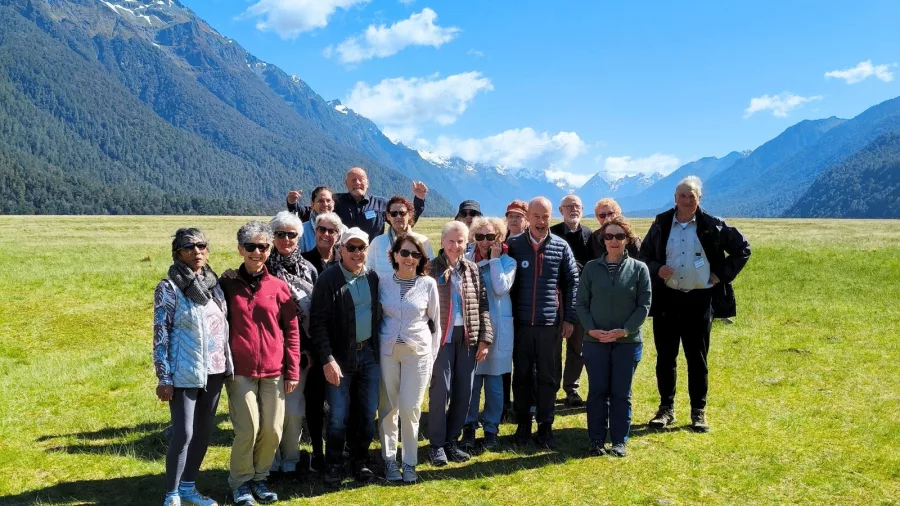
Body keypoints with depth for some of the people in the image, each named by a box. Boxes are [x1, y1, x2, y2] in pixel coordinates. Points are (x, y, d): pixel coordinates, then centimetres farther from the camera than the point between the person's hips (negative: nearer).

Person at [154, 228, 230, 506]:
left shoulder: (214, 283, 8)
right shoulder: (169, 288, -9)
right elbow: (161, 335, -10)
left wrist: (227, 363, 13)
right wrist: (164, 378, -13)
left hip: (214, 370, 6)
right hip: (185, 373, -6)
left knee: (204, 431, 11)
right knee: (183, 433, -5)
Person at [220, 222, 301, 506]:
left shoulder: (278, 287, 2)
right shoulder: (227, 283, 0)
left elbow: (292, 330, 4)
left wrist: (292, 371, 1)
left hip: (274, 371, 2)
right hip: (240, 371, -2)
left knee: (272, 430, 4)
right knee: (247, 429, -3)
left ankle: (259, 477, 26)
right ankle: (240, 482, 19)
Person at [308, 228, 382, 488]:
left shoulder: (373, 277, 4)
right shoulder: (329, 279, -11)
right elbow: (318, 323, -13)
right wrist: (327, 359, -17)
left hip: (368, 354, 4)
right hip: (340, 357, -4)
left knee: (367, 413, 10)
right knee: (339, 415, 2)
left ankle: (361, 462, 26)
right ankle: (333, 466, 20)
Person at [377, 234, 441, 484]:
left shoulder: (428, 283, -3)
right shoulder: (383, 282, 0)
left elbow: (435, 321, 4)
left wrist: (432, 356, 3)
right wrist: (376, 348, 3)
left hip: (418, 352, -1)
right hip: (387, 351, 1)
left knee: (410, 409, -1)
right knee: (388, 408, 6)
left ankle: (410, 462, 15)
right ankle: (389, 459, 21)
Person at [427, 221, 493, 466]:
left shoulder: (472, 269, 9)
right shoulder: (432, 268, -3)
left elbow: (482, 305, 9)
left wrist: (484, 339, 3)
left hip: (468, 337, 4)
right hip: (442, 336, -4)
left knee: (464, 391, 8)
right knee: (440, 390, -3)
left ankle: (452, 440, 22)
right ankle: (437, 444, 10)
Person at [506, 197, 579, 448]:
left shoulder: (561, 247, 1)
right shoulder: (513, 245, -1)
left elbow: (572, 282, 5)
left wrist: (569, 318, 2)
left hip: (549, 323, 0)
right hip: (520, 322, 0)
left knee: (547, 377, 6)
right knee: (522, 375, 9)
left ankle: (545, 426, 17)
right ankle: (523, 424, 21)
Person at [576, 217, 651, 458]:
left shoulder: (639, 268, 1)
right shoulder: (591, 268, 3)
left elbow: (644, 305, -1)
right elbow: (581, 303, 4)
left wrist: (624, 330, -12)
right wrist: (591, 329, -10)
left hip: (628, 341, -1)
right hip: (595, 340, 1)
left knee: (621, 393, 5)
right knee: (597, 391, 5)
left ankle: (619, 442, 16)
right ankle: (597, 441, 15)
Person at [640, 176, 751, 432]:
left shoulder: (713, 225, -2)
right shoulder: (661, 223, 3)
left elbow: (743, 249, 6)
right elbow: (644, 254, 11)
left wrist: (722, 275, 0)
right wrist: (656, 269, -9)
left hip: (699, 300, -1)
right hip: (666, 299, 2)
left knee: (697, 358, 7)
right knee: (665, 357, 7)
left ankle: (698, 412, 18)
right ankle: (666, 408, 19)